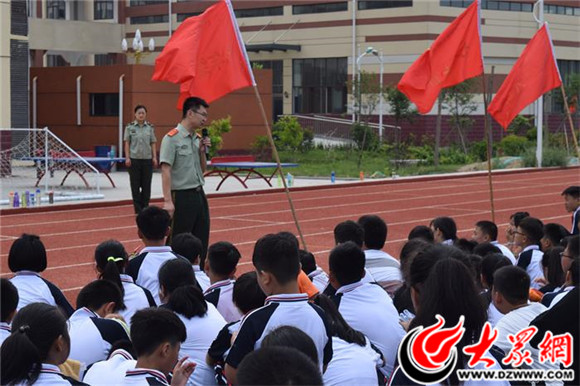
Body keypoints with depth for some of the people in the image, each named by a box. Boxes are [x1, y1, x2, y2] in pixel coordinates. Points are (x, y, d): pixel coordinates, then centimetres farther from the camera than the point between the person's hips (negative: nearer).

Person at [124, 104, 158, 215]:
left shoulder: (150, 127, 5)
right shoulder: (130, 127, 1)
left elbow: (153, 143, 7)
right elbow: (127, 143, 1)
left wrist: (154, 157, 0)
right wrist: (127, 158, -6)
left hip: (147, 159, 1)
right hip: (134, 159, -1)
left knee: (146, 185, 4)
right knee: (135, 184, 2)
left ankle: (145, 208, 13)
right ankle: (138, 209, 9)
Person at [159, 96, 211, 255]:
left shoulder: (198, 139, 12)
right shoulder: (172, 138, -11)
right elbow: (166, 171, -16)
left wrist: (202, 151, 2)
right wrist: (168, 201, -22)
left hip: (199, 195, 8)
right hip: (182, 197, -8)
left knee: (201, 242, 11)